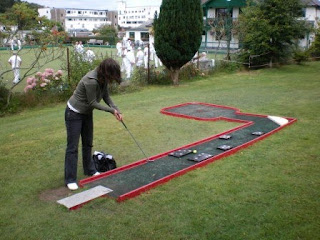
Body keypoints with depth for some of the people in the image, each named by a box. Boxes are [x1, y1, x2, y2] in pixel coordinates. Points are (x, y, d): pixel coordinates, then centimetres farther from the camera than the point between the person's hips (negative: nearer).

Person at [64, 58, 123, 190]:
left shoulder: (103, 79, -8)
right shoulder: (91, 81, -33)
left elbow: (106, 96, 2)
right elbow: (92, 103, -24)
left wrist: (116, 110, -10)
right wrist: (111, 110, -16)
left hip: (86, 113, 8)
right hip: (74, 114, -8)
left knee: (88, 143, 17)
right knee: (73, 147, -3)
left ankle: (89, 170, 33)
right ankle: (70, 179, 4)